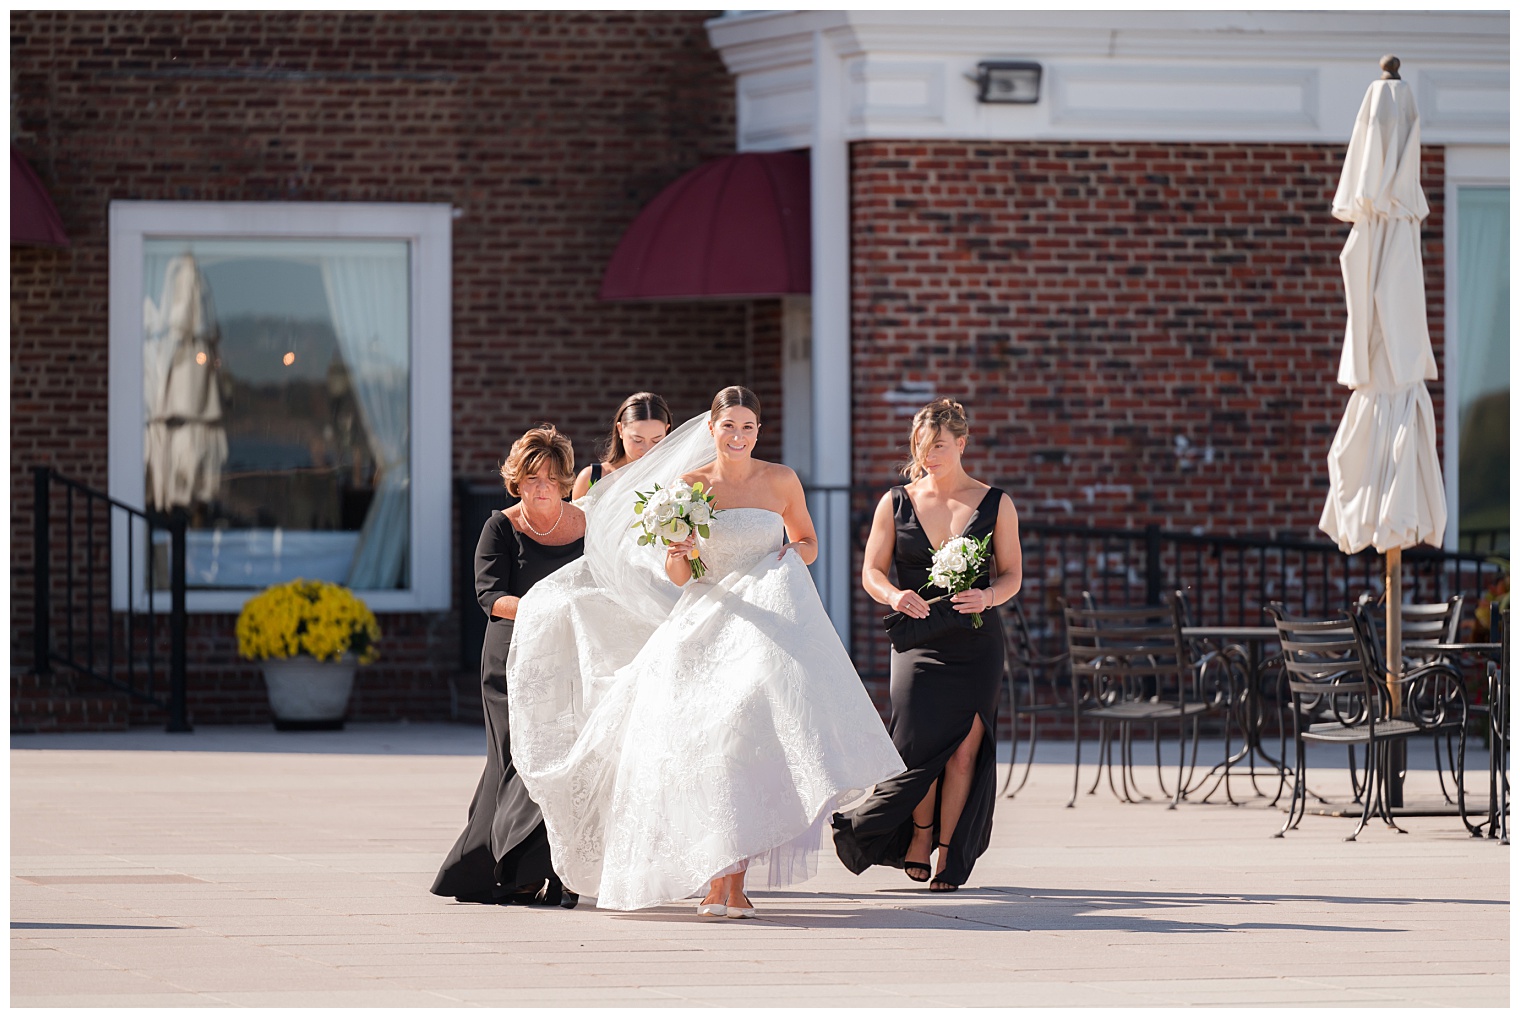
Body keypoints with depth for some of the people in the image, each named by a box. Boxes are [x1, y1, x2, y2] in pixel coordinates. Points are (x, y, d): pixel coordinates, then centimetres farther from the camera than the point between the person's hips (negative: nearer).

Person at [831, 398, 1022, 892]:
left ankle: (948, 856, 7)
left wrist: (986, 597, -15)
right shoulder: (895, 503, 7)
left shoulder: (995, 504, 6)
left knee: (965, 748, -6)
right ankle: (920, 835, 15)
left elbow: (1012, 574, 7)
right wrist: (895, 596, -17)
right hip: (918, 642, 0)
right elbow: (871, 572, 5)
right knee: (922, 744, -11)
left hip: (976, 643, 0)